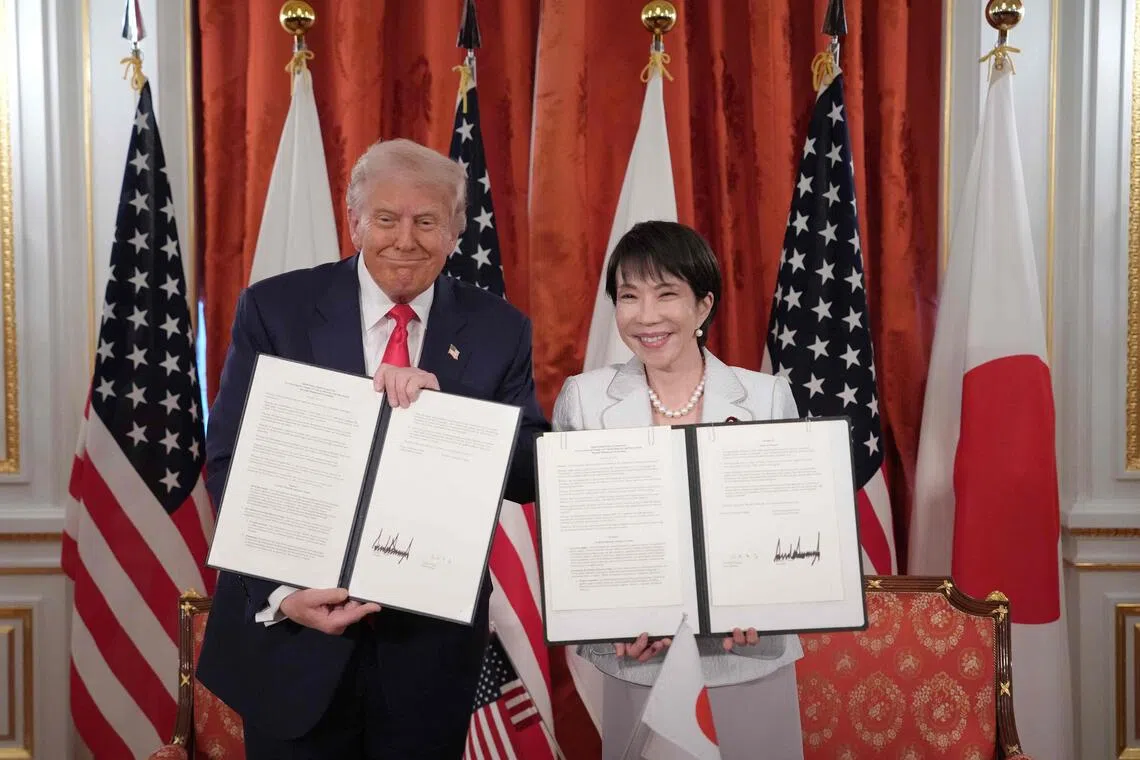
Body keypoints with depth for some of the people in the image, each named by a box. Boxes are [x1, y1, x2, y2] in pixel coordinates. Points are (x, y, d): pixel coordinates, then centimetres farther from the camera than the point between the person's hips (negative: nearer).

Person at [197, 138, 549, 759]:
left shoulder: (499, 331, -1)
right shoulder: (275, 309, -5)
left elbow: (532, 476, -6)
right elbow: (228, 464, -7)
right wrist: (281, 592, -21)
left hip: (431, 644, 1)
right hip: (290, 636, -1)